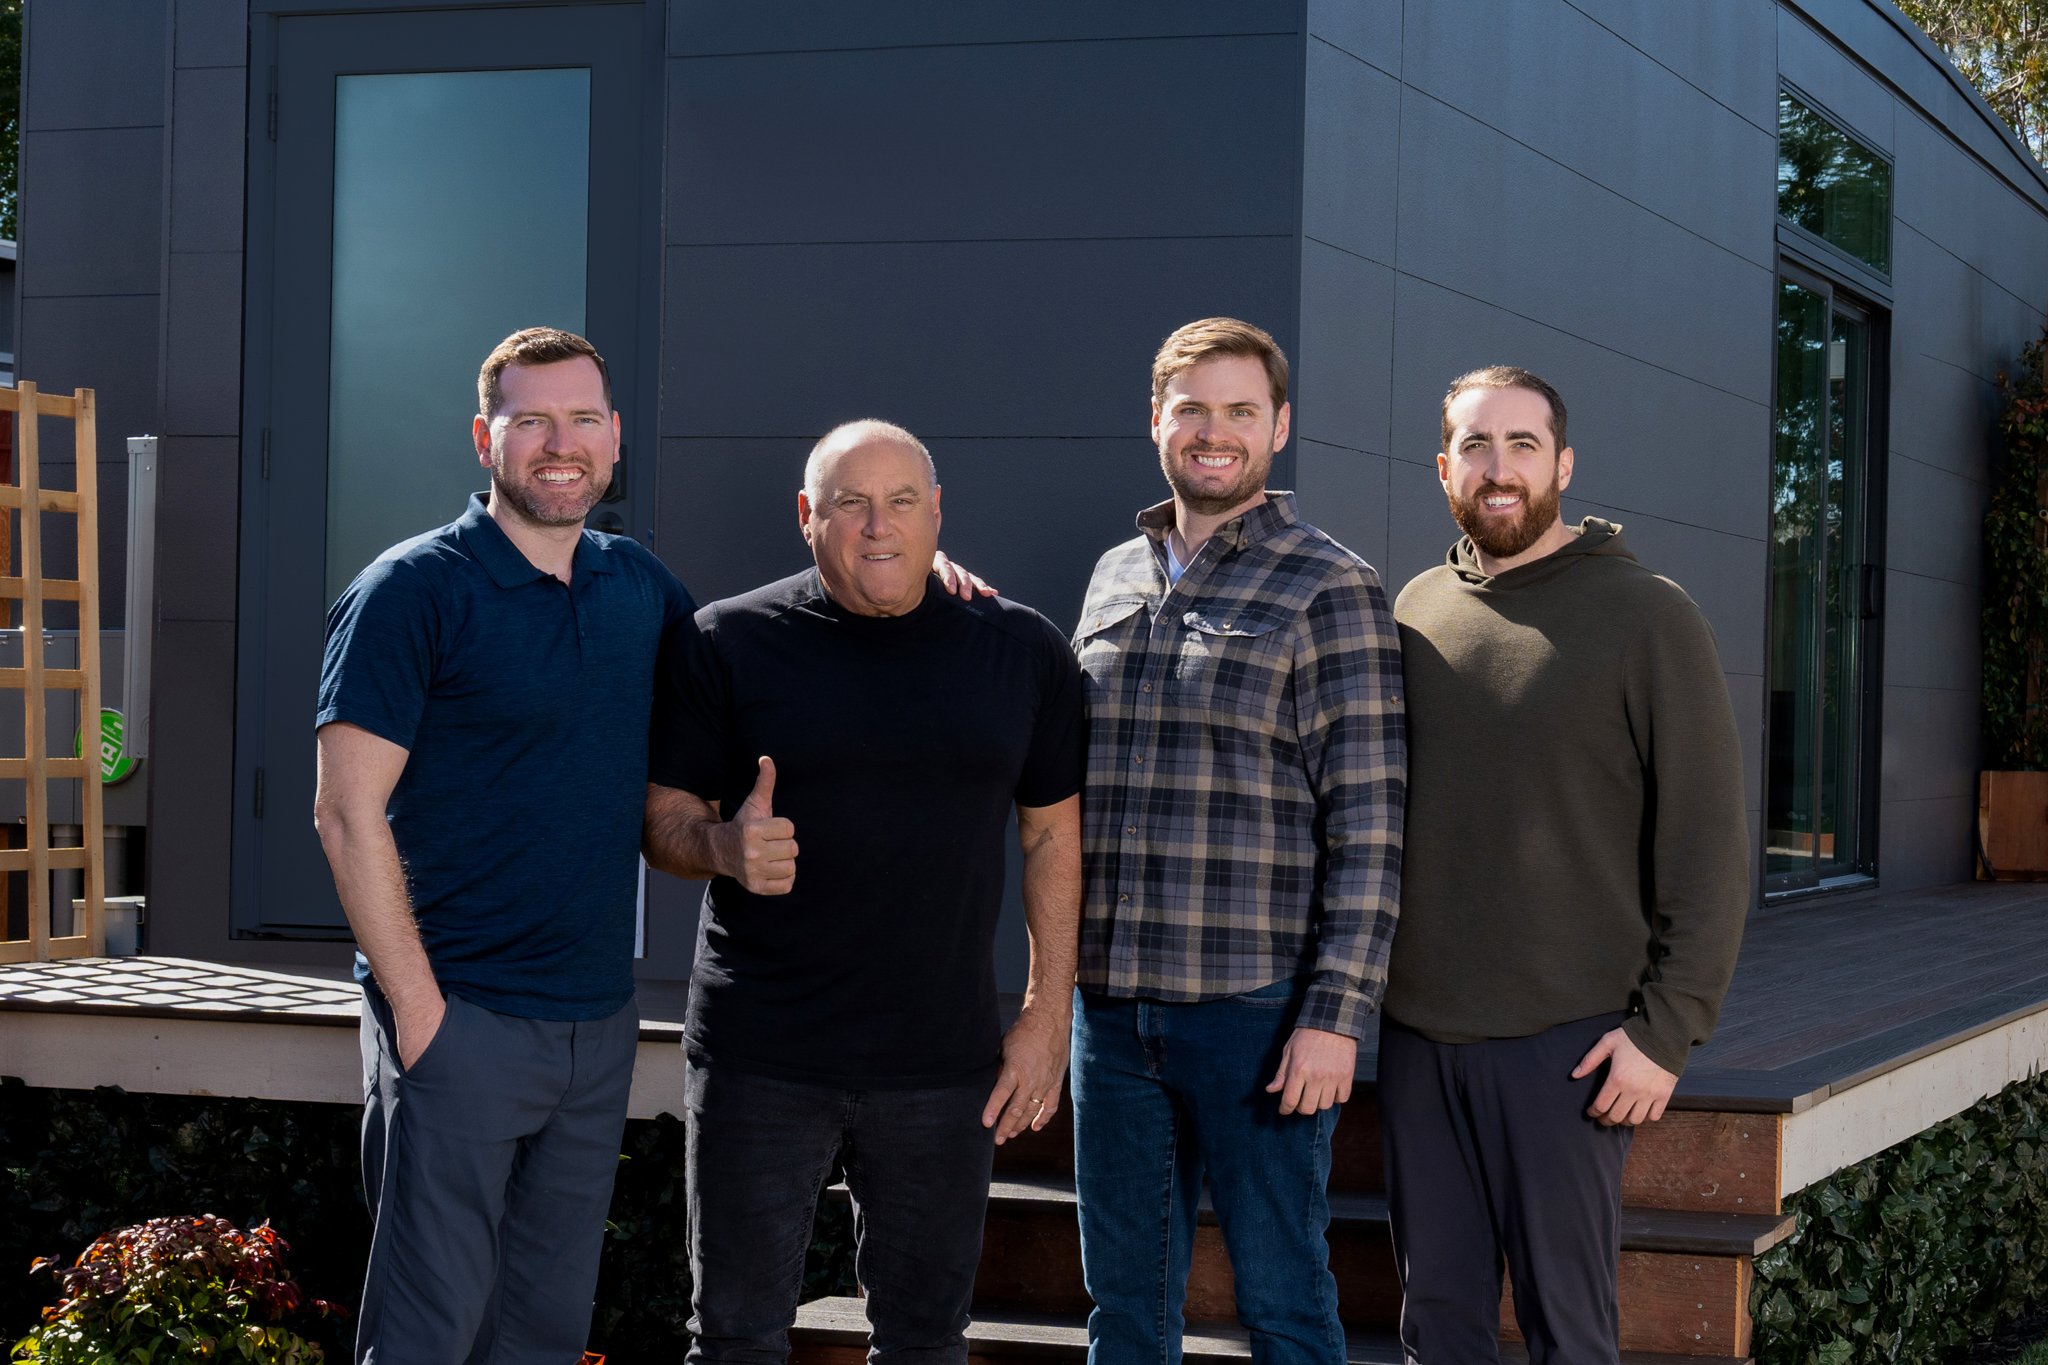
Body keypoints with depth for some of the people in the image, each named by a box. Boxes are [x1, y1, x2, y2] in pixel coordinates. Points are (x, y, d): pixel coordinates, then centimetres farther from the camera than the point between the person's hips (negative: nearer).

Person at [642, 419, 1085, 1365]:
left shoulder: (1022, 651, 5)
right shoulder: (729, 644, -1)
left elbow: (1053, 835, 9)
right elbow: (662, 817, 1)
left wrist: (1048, 1012, 3)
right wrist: (726, 846, -22)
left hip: (943, 1068, 2)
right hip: (759, 1063, -1)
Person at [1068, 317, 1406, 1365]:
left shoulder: (1329, 588, -5)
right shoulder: (1115, 578, 13)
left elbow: (1368, 819, -9)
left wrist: (1338, 1013, -14)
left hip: (1256, 1007, -5)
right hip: (1108, 1001, 5)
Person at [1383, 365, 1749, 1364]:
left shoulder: (1645, 616, -4)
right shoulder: (1415, 612, 10)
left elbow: (1708, 842, -7)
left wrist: (1667, 1028, -12)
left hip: (1564, 1044, -4)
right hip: (1415, 1033, 5)